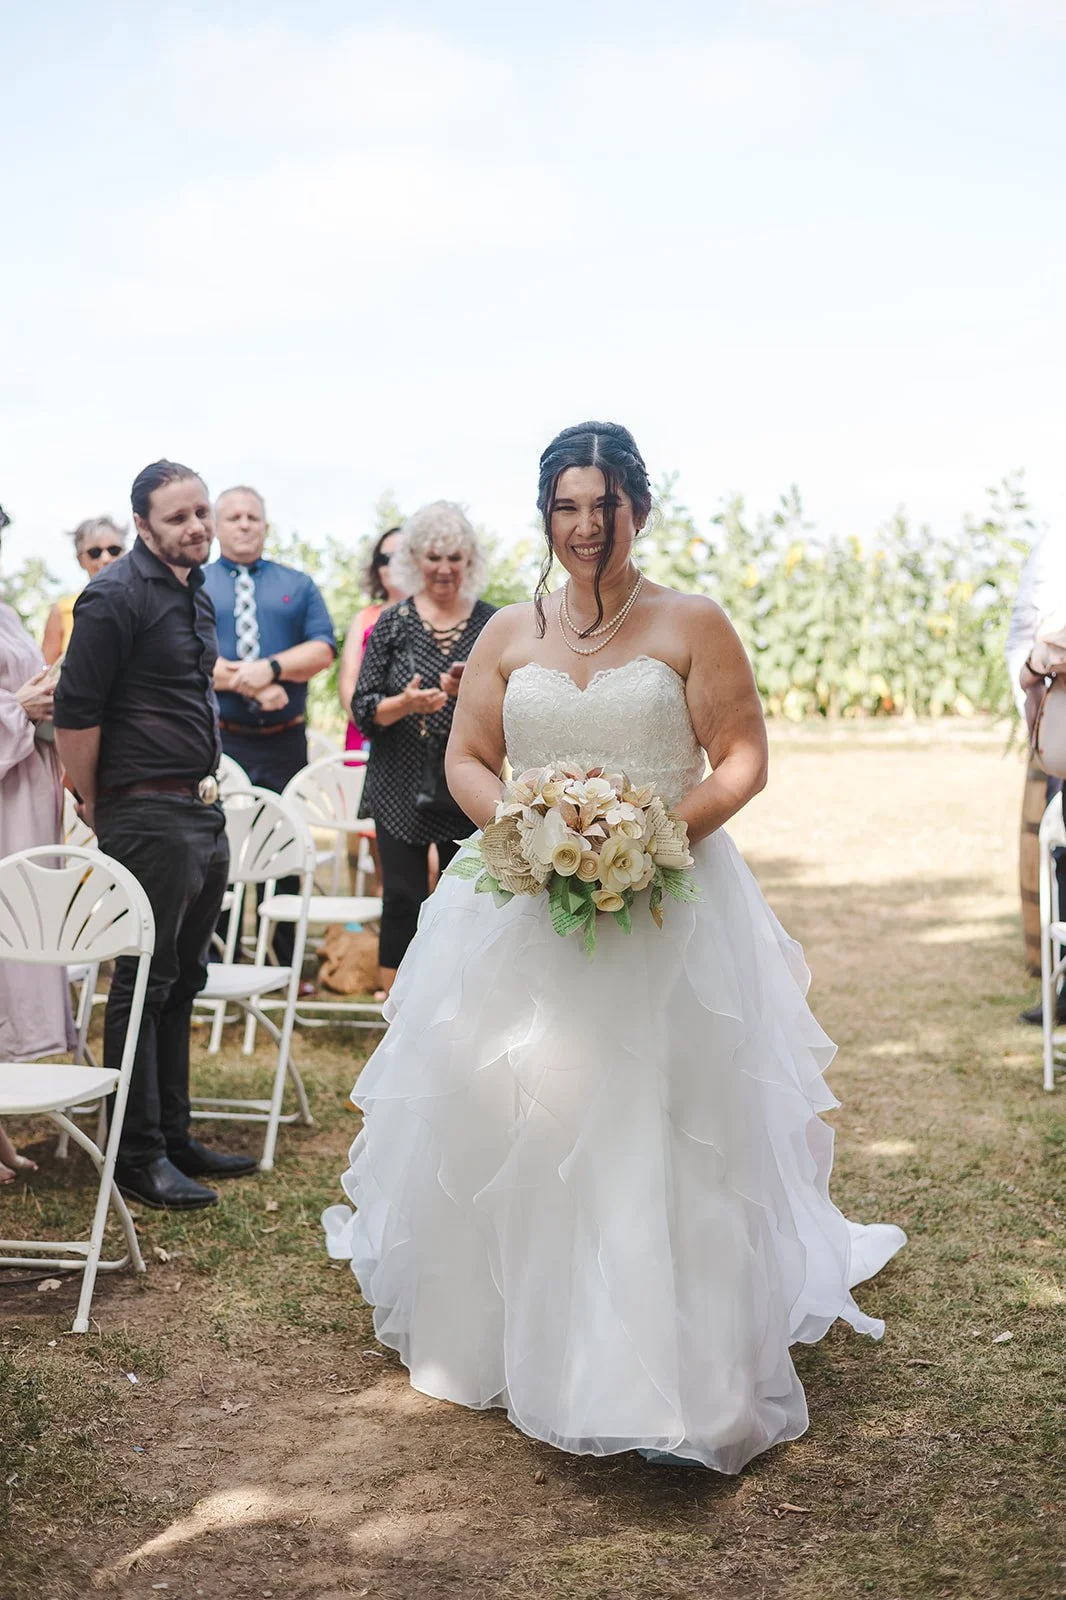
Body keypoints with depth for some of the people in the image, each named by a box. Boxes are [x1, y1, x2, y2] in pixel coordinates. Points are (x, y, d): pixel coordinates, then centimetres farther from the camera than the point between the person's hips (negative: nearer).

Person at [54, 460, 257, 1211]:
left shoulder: (195, 592, 14)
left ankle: (175, 1135, 26)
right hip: (149, 816, -9)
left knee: (182, 980, 15)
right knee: (144, 983, -1)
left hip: (205, 810, 9)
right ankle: (138, 1156, 9)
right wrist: (93, 802, -9)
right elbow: (75, 710, -16)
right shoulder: (117, 597, -14)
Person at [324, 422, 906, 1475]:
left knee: (659, 1133, -4)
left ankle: (671, 1365, 6)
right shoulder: (509, 635, 9)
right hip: (525, 907, 3)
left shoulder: (692, 626, 0)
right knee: (503, 1115, 5)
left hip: (670, 905, -3)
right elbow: (465, 760, 10)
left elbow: (743, 758, -2)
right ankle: (517, 1338, 23)